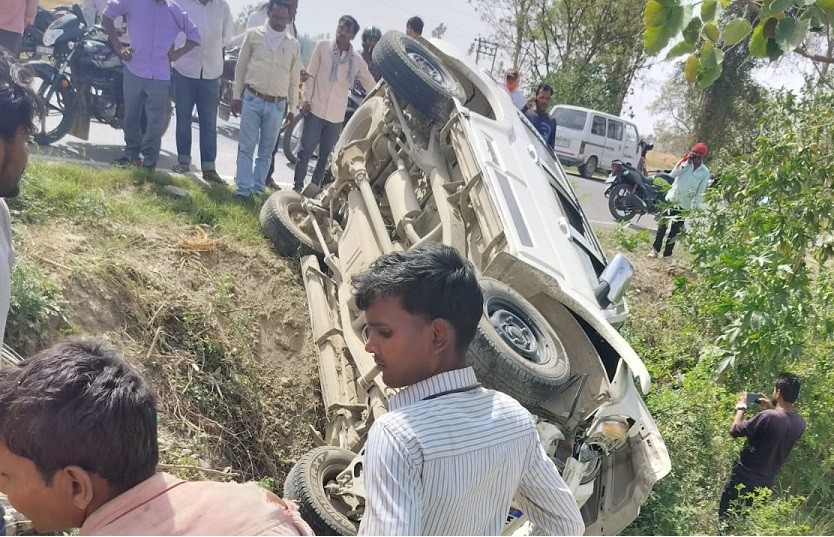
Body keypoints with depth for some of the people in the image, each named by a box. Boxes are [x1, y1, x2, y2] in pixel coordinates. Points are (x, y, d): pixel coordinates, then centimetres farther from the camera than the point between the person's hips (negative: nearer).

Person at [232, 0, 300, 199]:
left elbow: (294, 78, 12)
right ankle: (243, 189, -2)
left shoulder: (294, 45, 6)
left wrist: (292, 107, 12)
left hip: (277, 105, 2)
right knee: (247, 147, -3)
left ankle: (258, 189, 15)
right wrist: (236, 95, 3)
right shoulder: (253, 34, 2)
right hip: (252, 99, -1)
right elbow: (241, 66, 6)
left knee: (266, 151, 7)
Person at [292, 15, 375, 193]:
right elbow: (311, 74, 3)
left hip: (337, 116, 2)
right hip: (316, 110, -2)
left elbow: (371, 86, 10)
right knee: (306, 150, 0)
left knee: (326, 155, 7)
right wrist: (307, 99, -3)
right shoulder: (323, 47, 0)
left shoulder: (357, 60, 4)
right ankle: (297, 186, 9)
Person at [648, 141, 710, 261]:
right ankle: (655, 249, 14)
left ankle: (667, 253, 11)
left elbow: (700, 192, -2)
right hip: (672, 199, 0)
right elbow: (673, 174, -14)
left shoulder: (705, 172, -1)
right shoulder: (685, 162, 1)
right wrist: (686, 162, -18)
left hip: (685, 205, 0)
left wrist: (693, 207, -10)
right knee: (662, 225, 4)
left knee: (675, 230, 3)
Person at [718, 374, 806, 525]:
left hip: (743, 478, -6)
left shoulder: (767, 417, -28)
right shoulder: (800, 423, -6)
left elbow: (734, 430, -18)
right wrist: (771, 408, 11)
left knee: (725, 519, 10)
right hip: (765, 482, 6)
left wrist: (741, 407, -5)